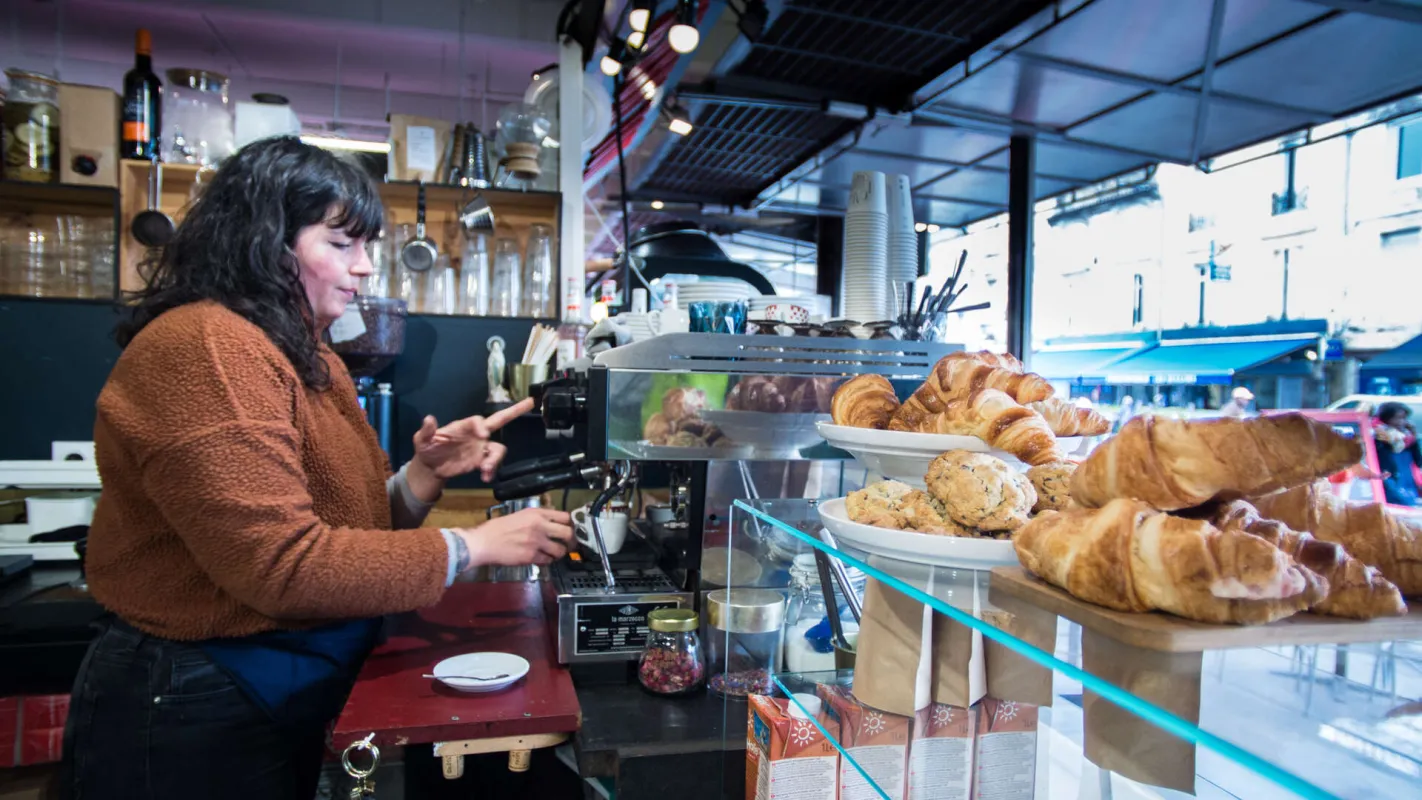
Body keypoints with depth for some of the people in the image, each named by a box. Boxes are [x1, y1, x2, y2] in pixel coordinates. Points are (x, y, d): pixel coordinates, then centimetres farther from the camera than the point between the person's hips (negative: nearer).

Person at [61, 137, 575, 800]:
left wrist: (422, 476, -12)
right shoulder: (204, 348, -22)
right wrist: (471, 547, -23)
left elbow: (346, 522, 5)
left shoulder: (309, 361, 10)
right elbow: (283, 566, -28)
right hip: (195, 720, -9)